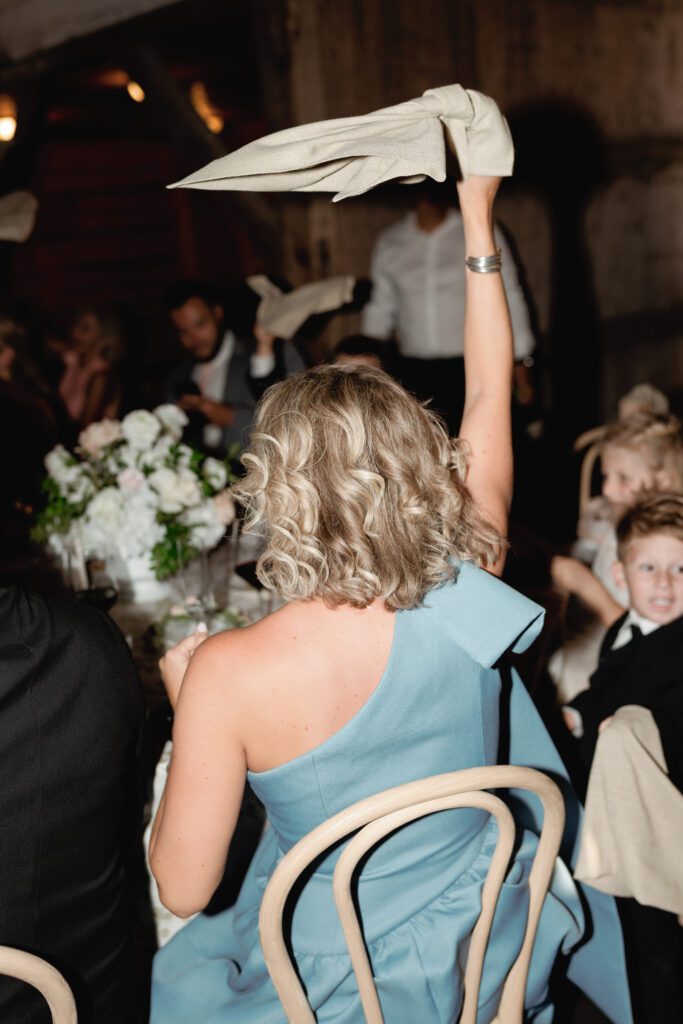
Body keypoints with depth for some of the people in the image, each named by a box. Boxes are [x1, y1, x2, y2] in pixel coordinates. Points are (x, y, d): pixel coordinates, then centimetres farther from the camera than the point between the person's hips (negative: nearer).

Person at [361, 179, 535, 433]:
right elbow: (380, 307, 17)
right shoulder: (389, 242, 9)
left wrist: (520, 360, 1)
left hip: (470, 366, -2)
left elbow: (508, 298, 3)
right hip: (413, 371, 2)